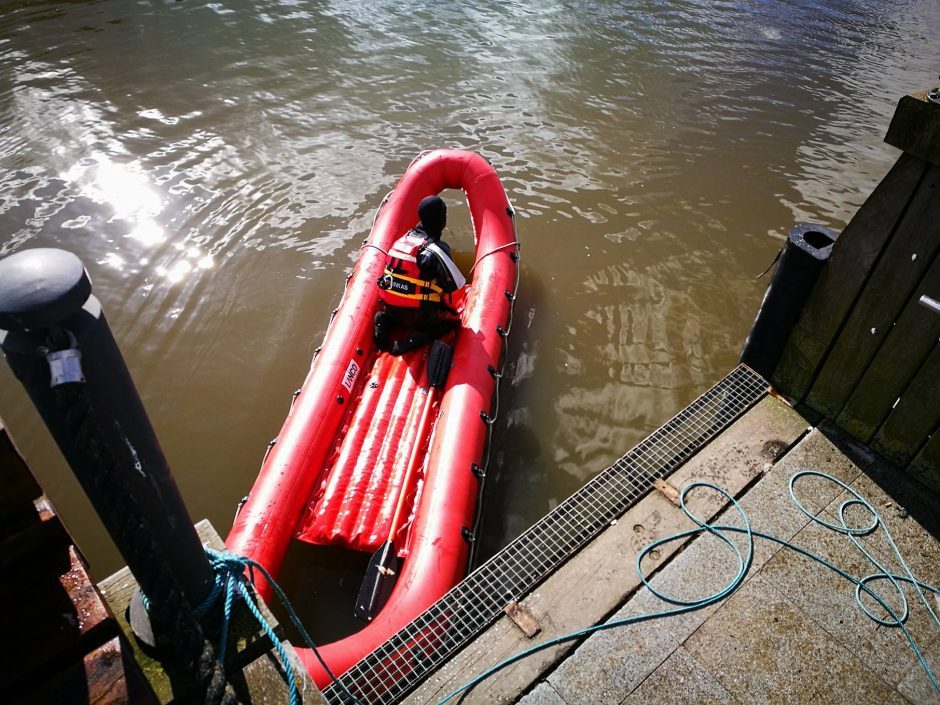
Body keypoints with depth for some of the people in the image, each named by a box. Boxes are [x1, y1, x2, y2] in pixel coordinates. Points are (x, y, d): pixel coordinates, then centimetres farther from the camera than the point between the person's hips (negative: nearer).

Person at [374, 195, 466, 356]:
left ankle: (384, 320, 6)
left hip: (390, 309, 7)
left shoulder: (404, 238, 5)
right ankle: (410, 342, -8)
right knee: (453, 319, 13)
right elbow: (455, 285, -10)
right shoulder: (436, 249, -16)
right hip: (417, 316, -7)